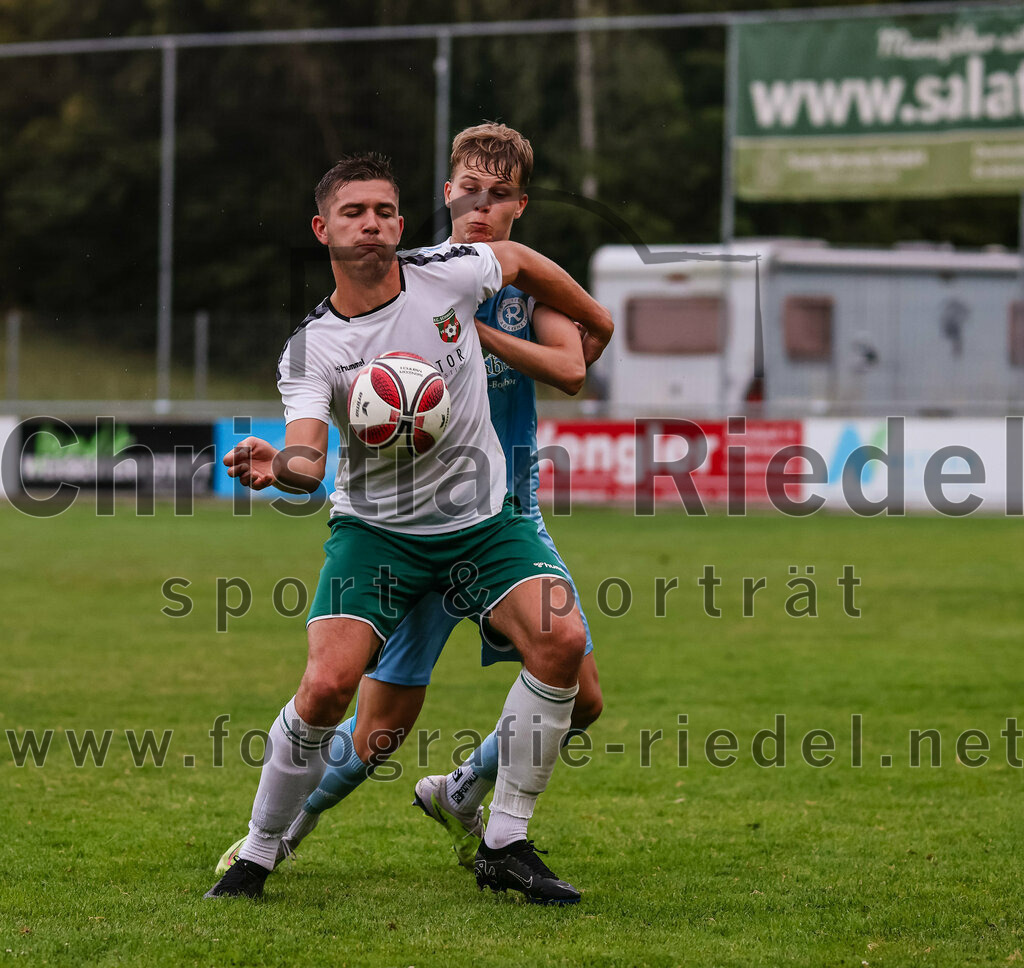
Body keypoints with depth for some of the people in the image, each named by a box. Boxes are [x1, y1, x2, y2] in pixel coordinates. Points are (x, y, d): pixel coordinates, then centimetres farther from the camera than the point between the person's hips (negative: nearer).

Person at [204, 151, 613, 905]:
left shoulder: (449, 276, -6)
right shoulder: (310, 350, -10)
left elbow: (520, 260, 16)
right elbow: (308, 459, -22)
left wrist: (595, 320, 29)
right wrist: (275, 468, -46)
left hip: (481, 517, 2)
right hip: (375, 526, -2)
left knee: (561, 638, -21)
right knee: (329, 682, -21)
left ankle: (507, 846, -8)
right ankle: (256, 856, 1)